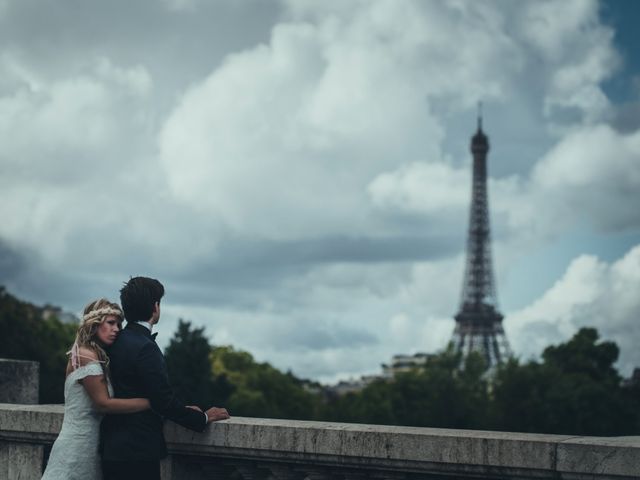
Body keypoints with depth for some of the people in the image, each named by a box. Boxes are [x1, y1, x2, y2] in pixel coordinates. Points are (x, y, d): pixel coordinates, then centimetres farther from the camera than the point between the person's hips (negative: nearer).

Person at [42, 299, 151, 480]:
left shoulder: (96, 356, 15)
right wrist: (151, 402, -20)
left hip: (87, 447, 9)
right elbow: (104, 403, -19)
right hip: (77, 448, -9)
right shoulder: (86, 356, -13)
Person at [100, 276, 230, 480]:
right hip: (137, 453, -9)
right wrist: (203, 418, -5)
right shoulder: (144, 347, -18)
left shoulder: (117, 342, 10)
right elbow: (164, 400, -18)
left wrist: (182, 409, 18)